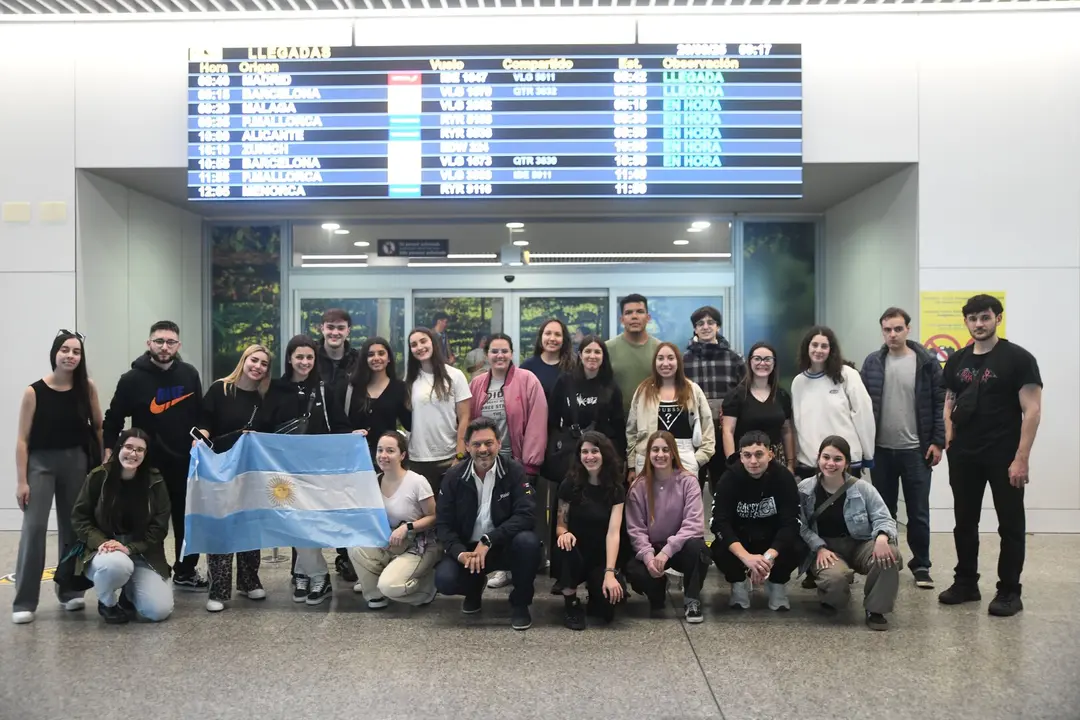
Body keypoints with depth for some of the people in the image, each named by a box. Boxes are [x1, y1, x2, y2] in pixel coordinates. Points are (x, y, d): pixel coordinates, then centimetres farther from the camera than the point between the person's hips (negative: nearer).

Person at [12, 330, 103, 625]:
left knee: (73, 527, 10)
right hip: (41, 462, -3)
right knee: (34, 527, -10)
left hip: (76, 462, 3)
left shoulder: (87, 388, -4)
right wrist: (21, 481, -11)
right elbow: (22, 439, -8)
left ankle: (69, 590, 24)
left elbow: (99, 427, 7)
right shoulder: (34, 392, -10)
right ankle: (24, 602, -3)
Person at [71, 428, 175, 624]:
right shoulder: (98, 477, -5)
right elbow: (79, 517, -1)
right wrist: (100, 542, -18)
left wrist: (130, 548, -18)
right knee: (116, 564, -40)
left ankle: (130, 592, 19)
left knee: (160, 610, -17)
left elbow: (159, 526, -4)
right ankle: (107, 602, -3)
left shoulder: (155, 482, -4)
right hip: (103, 551, -1)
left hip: (143, 555, 1)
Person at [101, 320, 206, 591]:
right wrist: (109, 457, -7)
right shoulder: (133, 379, -8)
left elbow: (200, 415, 13)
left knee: (188, 520, 13)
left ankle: (186, 573, 29)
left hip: (185, 462, 3)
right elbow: (112, 421, -2)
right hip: (149, 464, -3)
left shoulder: (190, 374, 2)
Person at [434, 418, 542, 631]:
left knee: (528, 541, -33)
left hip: (505, 545, -1)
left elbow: (526, 516, -20)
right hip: (468, 547, 1)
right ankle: (475, 587, 14)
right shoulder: (454, 477, -4)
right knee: (444, 580, -26)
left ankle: (520, 602, -6)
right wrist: (460, 552, -24)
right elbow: (443, 523, -5)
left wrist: (488, 541, -29)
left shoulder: (514, 471, -11)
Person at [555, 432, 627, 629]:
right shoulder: (569, 485, -5)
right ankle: (572, 604, -12)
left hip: (602, 557, 0)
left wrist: (610, 572, -29)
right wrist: (564, 533, -28)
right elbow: (560, 524, -2)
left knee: (613, 595, -29)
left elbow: (613, 531, -17)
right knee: (566, 548, -36)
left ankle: (595, 589, 10)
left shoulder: (616, 490, -5)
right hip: (575, 554, 0)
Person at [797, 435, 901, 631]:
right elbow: (802, 527, -4)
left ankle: (875, 609, -10)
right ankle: (830, 598, 6)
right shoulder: (805, 489, -3)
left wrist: (882, 537, -32)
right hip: (825, 549, -1)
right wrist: (820, 548, -21)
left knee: (889, 554, -33)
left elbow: (883, 518, -8)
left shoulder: (862, 488, -3)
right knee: (834, 577, -37)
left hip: (860, 545, 1)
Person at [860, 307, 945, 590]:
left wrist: (938, 442, -8)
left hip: (916, 450, -2)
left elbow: (940, 404, -2)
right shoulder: (872, 363, 3)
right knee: (884, 512, 11)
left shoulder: (926, 362, -3)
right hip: (881, 450, 2)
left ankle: (921, 566, 19)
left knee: (918, 513, 5)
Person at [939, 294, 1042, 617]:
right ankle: (966, 583, 25)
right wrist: (949, 442, 3)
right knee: (965, 522, 13)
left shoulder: (1018, 358, -7)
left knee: (1010, 524, 4)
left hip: (1004, 456, -5)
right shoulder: (957, 361, 9)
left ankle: (1009, 591, 14)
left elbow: (1032, 410, -11)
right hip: (963, 455, 5)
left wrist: (1021, 458, -17)